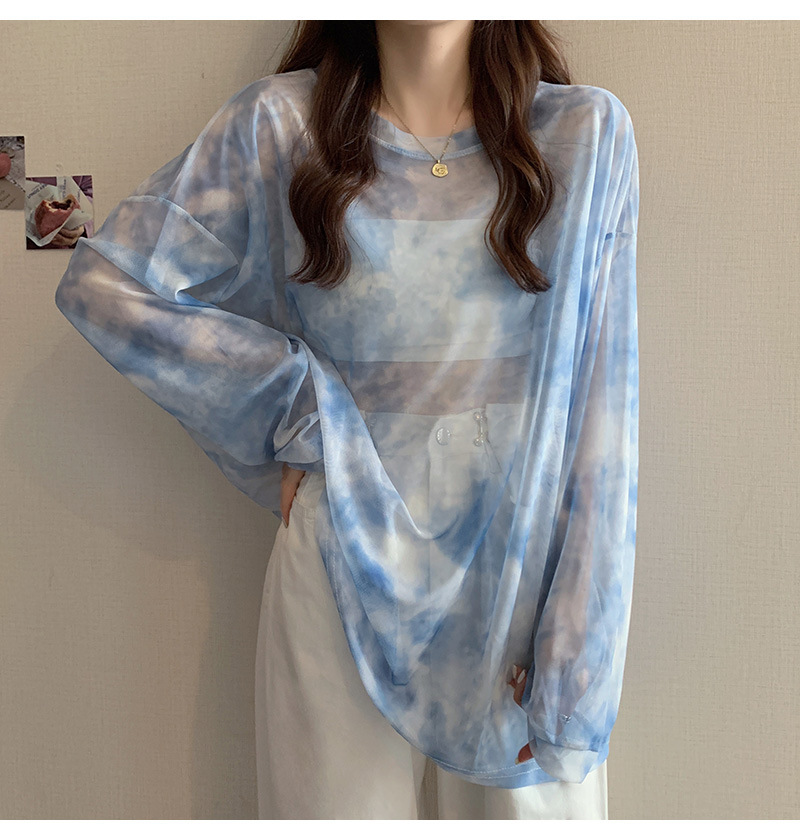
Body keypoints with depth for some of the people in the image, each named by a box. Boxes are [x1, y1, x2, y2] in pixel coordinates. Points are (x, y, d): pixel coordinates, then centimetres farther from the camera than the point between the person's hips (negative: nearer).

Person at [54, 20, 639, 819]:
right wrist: (299, 403, -6)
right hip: (345, 564, 0)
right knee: (342, 799, 14)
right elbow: (100, 283, -1)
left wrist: (570, 655, -8)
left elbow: (601, 402, -4)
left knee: (530, 796, 13)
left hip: (527, 560, 1)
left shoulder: (586, 132, 0)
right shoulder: (280, 122, 0)